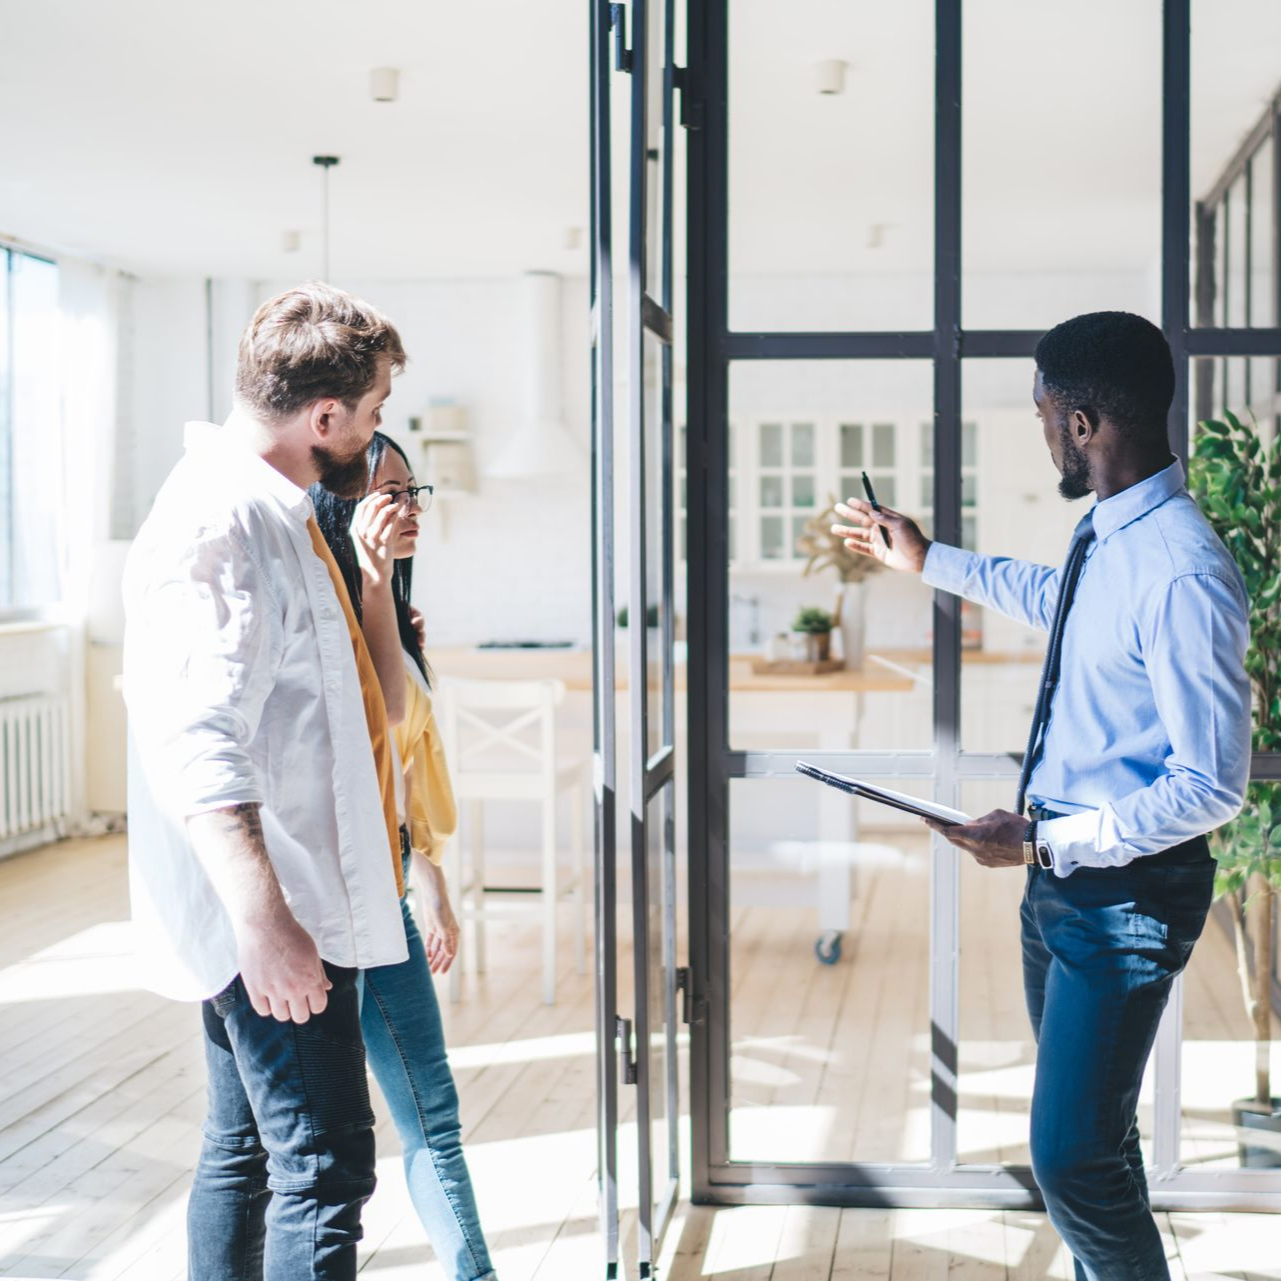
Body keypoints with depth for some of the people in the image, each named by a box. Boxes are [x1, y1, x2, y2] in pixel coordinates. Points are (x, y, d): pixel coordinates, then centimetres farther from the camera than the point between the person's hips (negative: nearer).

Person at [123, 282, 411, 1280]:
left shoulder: (268, 508, 14)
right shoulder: (221, 523, -19)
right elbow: (196, 746, -28)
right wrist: (264, 919, -34)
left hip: (283, 905, 11)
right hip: (269, 916, -11)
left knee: (244, 1148, 17)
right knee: (327, 1167, -9)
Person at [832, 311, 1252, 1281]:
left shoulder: (1181, 574, -28)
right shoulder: (1106, 534, 2)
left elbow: (1212, 785, -27)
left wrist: (1047, 841, -26)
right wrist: (927, 561, 34)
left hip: (1126, 893, -9)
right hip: (1065, 866, 10)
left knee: (1073, 1154, -9)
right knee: (1085, 1123, 22)